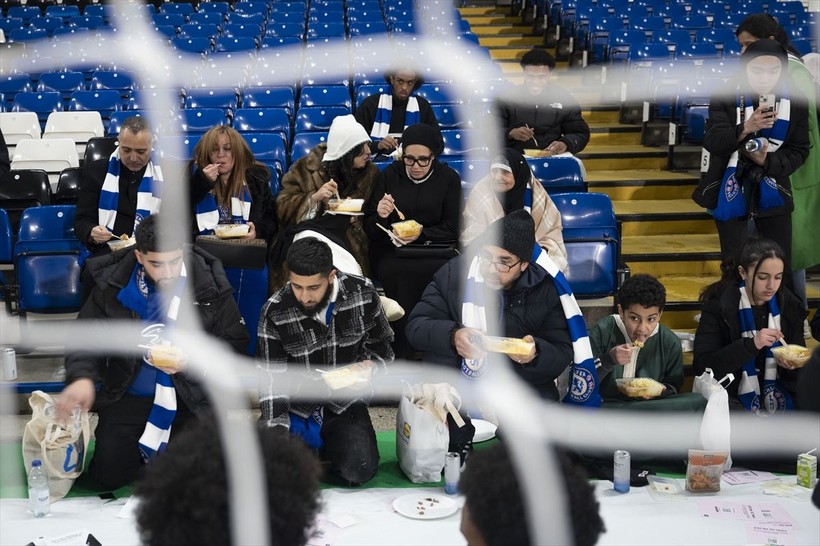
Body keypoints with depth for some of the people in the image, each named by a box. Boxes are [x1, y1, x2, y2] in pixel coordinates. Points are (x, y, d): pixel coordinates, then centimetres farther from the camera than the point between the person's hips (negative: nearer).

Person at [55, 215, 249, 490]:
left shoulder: (210, 284, -12)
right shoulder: (113, 284, -9)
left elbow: (234, 342, -5)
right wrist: (82, 376, -22)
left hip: (191, 397, -1)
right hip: (130, 394, 1)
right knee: (109, 474, -6)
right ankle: (142, 446, 29)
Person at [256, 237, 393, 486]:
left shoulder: (362, 293, -14)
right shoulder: (274, 312, -18)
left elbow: (382, 347, 1)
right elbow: (271, 379, -14)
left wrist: (371, 367, -21)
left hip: (345, 403, 0)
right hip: (295, 406, 0)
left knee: (359, 471, -16)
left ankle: (326, 444, 18)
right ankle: (307, 444, 17)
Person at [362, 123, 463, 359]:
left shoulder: (449, 178, 6)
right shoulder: (389, 176, 7)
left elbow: (452, 228, 2)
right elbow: (370, 230, 8)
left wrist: (421, 234, -14)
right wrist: (380, 216, -15)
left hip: (434, 249, 0)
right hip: (392, 250, 0)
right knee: (394, 271, -35)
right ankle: (400, 355, -21)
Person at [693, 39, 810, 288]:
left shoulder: (795, 103, -6)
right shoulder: (725, 99, -11)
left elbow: (799, 151, -2)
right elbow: (713, 142, -21)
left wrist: (768, 161, -21)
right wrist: (745, 129, -39)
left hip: (772, 192, 1)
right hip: (731, 190, -1)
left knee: (780, 267, 5)